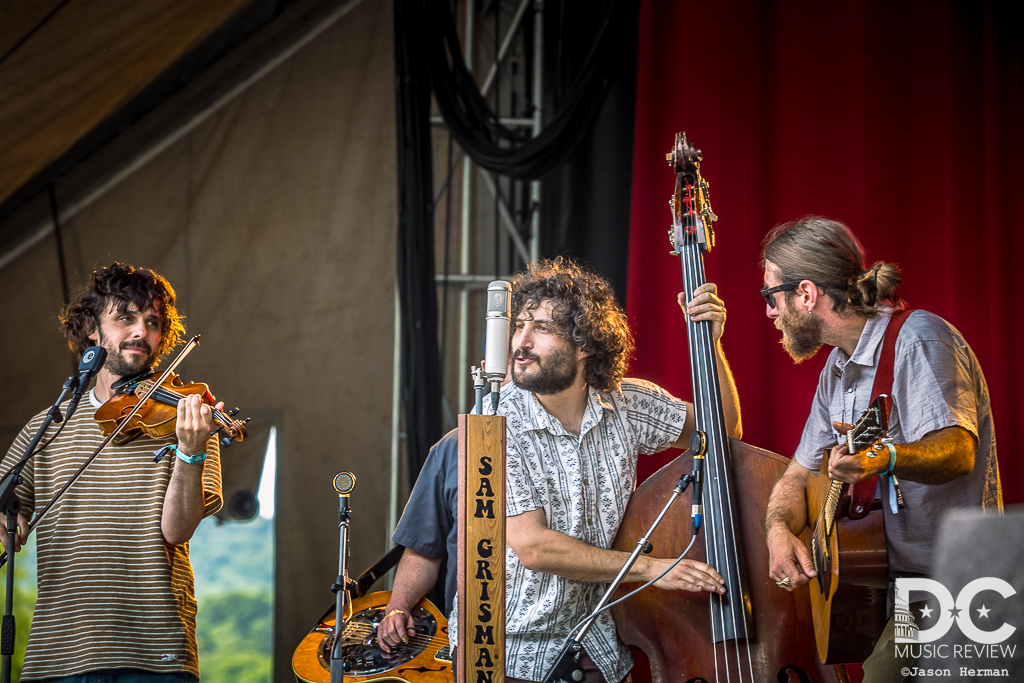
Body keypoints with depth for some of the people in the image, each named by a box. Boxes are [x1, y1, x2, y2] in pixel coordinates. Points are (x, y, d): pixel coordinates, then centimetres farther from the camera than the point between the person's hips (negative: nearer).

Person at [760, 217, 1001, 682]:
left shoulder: (918, 338, -12)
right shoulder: (837, 371, 16)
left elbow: (957, 449, -26)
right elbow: (798, 477, 18)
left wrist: (883, 459, -45)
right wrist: (779, 530, -4)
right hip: (876, 585, 8)